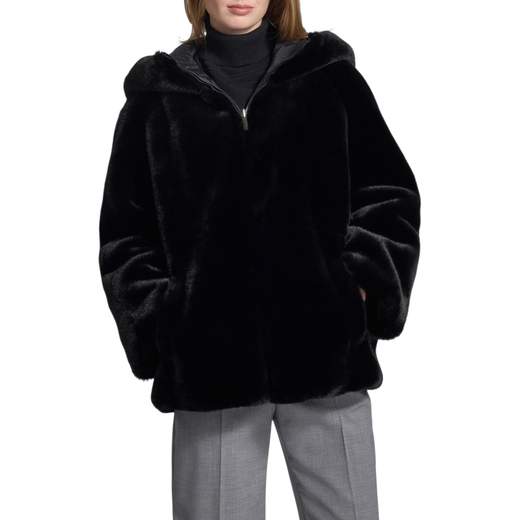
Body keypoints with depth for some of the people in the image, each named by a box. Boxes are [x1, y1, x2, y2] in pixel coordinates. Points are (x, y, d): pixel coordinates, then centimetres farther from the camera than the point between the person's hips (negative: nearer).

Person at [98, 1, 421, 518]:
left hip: (326, 348, 1)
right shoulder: (156, 96, 9)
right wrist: (160, 323, -2)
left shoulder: (330, 74, 10)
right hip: (211, 360, 0)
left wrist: (362, 280, -4)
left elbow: (391, 194, 9)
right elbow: (124, 233, 9)